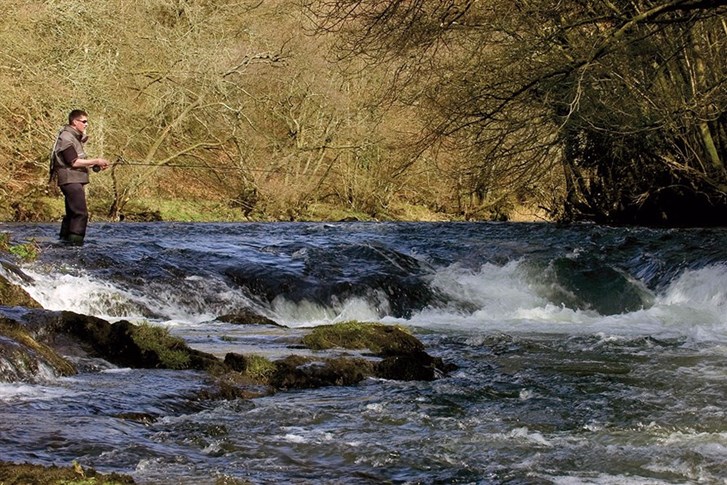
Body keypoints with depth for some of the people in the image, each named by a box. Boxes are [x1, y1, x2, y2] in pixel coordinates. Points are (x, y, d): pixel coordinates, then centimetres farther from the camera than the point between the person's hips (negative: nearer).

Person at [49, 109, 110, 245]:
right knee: (81, 213, -17)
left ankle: (64, 240, 18)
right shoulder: (66, 137, -12)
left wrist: (96, 165, 10)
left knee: (71, 213, 13)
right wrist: (95, 161, -15)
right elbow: (74, 162, -18)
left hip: (76, 180, 11)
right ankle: (76, 243, -20)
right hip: (70, 180, -11)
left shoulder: (76, 137, 20)